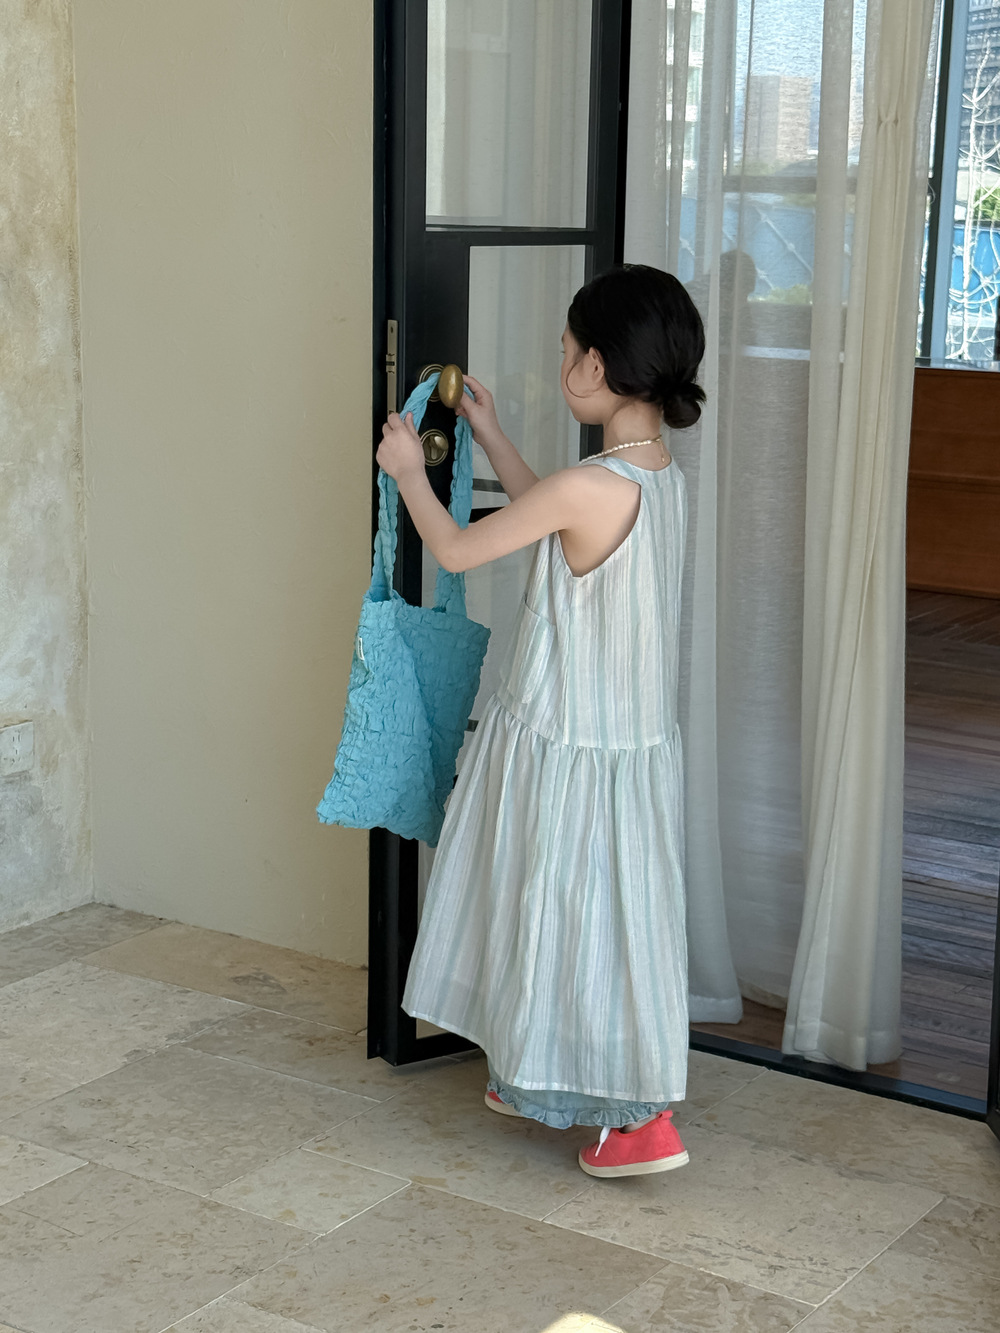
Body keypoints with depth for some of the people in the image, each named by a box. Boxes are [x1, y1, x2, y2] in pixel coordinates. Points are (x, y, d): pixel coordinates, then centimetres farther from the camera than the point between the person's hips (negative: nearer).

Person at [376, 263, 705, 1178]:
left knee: (588, 917, 3)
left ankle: (646, 1120, 10)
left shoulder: (595, 485, -25)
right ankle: (546, 1078, 35)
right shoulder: (663, 477, 1)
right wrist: (490, 436, 24)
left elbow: (457, 551, -14)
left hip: (573, 751, -8)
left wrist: (409, 473, 4)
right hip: (629, 735, 8)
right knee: (565, 911, 20)